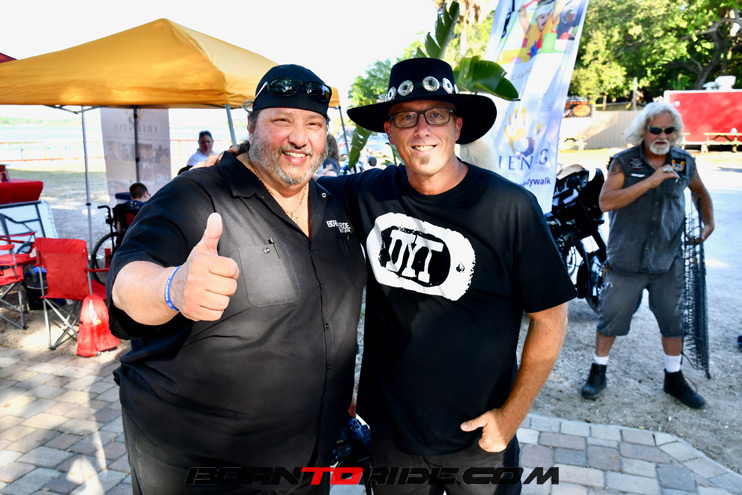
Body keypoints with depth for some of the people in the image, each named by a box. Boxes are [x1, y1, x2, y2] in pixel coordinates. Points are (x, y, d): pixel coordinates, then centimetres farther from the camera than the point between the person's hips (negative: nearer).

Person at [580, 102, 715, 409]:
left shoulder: (684, 162, 5)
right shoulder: (624, 162, -7)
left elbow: (701, 191, 25)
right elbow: (606, 202, -21)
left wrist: (709, 222, 12)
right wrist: (650, 182, -25)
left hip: (669, 261, 4)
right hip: (626, 260, -3)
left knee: (673, 320, 15)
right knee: (611, 318, 6)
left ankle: (674, 378, 34)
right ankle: (598, 372, 25)